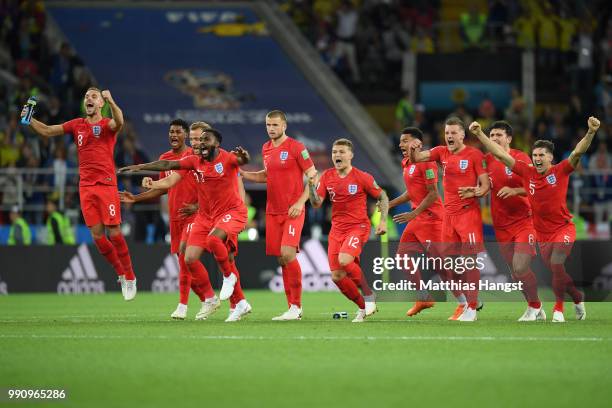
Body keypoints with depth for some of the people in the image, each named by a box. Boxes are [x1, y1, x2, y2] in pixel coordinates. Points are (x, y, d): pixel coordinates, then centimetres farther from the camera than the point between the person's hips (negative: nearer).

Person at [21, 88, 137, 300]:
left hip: (106, 185, -5)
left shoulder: (107, 124, -1)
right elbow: (47, 131, 14)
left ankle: (130, 277, 6)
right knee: (97, 235, 1)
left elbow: (118, 122, -25)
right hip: (86, 186, 5)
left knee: (114, 233, -8)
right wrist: (29, 119, -2)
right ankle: (121, 274, 16)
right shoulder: (77, 125, 14)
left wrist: (111, 101, -41)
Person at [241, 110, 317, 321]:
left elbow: (313, 176, -7)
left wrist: (301, 202, -15)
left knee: (287, 253, -19)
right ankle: (293, 308, 9)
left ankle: (296, 306, -11)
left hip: (293, 211, -6)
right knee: (281, 259, 4)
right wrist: (241, 173, 16)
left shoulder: (296, 147, -8)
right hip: (272, 212, 6)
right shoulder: (266, 149, 13)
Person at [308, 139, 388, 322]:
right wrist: (311, 185, -17)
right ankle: (363, 307, 16)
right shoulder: (327, 176, 3)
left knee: (344, 260, -30)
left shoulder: (362, 177, -8)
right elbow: (316, 203, 0)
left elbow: (382, 196, 2)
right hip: (337, 229, 5)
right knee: (337, 276, -2)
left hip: (358, 226, -5)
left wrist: (383, 221, -8)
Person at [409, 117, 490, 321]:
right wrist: (413, 149, -16)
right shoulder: (441, 152, 11)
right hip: (449, 213, 6)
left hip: (469, 211, -6)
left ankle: (472, 308, -7)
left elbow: (485, 184, -6)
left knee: (470, 259, -10)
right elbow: (416, 159, 6)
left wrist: (476, 192, -27)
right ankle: (463, 303, 22)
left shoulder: (474, 155, -5)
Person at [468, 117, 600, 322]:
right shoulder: (527, 173, -1)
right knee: (556, 270, 9)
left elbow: (578, 153, -22)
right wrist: (479, 134, -2)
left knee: (557, 264, -22)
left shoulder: (560, 171, -8)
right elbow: (501, 155, 0)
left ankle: (558, 308, -7)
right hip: (542, 234, 4)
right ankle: (578, 299, 35)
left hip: (563, 229, -4)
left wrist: (591, 133, -38)